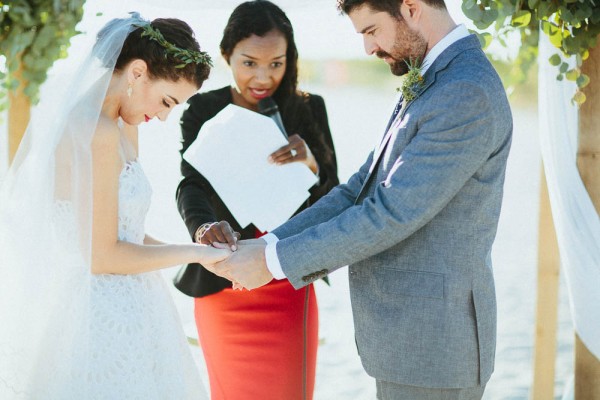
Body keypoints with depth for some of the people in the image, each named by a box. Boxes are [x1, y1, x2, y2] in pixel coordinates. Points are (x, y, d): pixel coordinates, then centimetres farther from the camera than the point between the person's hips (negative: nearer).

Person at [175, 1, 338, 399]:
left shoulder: (309, 108, -1)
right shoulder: (202, 110, -5)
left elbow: (331, 198, -5)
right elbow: (191, 185, -17)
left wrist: (311, 164, -28)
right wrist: (203, 226, -40)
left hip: (289, 290, 1)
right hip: (224, 290, -1)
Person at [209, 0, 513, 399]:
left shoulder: (468, 94, -20)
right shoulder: (428, 87, 13)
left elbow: (391, 214, -23)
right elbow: (361, 191, 11)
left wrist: (276, 260, -17)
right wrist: (269, 246, 0)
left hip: (431, 342, -9)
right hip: (410, 332, 10)